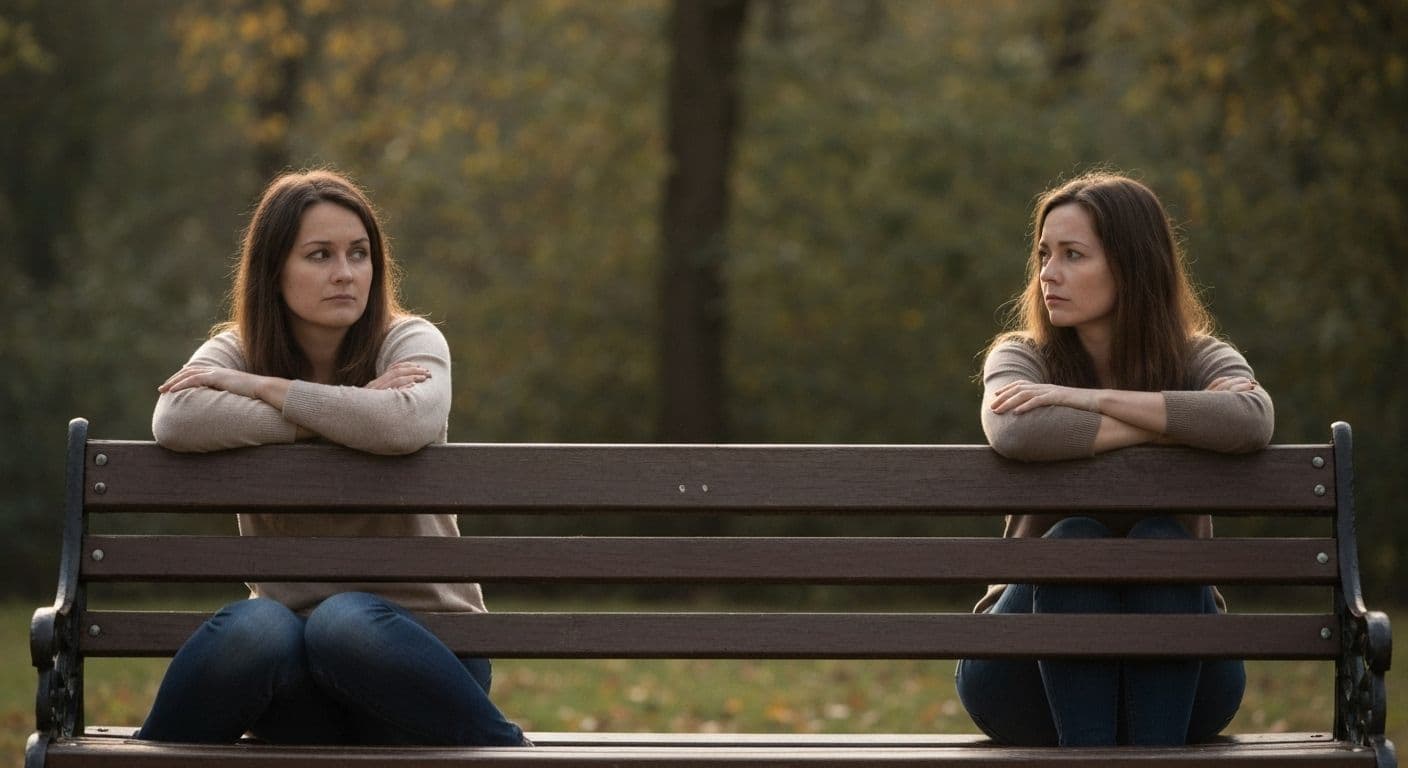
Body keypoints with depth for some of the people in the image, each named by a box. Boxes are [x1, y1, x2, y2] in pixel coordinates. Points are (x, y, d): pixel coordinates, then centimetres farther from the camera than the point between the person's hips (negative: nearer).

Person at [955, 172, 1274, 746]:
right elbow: (1015, 433, -26)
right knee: (1074, 540, -28)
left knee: (1159, 540, -27)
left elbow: (1252, 421, -25)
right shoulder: (1021, 359, 1)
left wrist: (1089, 399, -21)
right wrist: (1176, 425, -19)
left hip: (1172, 675, 1)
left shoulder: (1201, 361, 2)